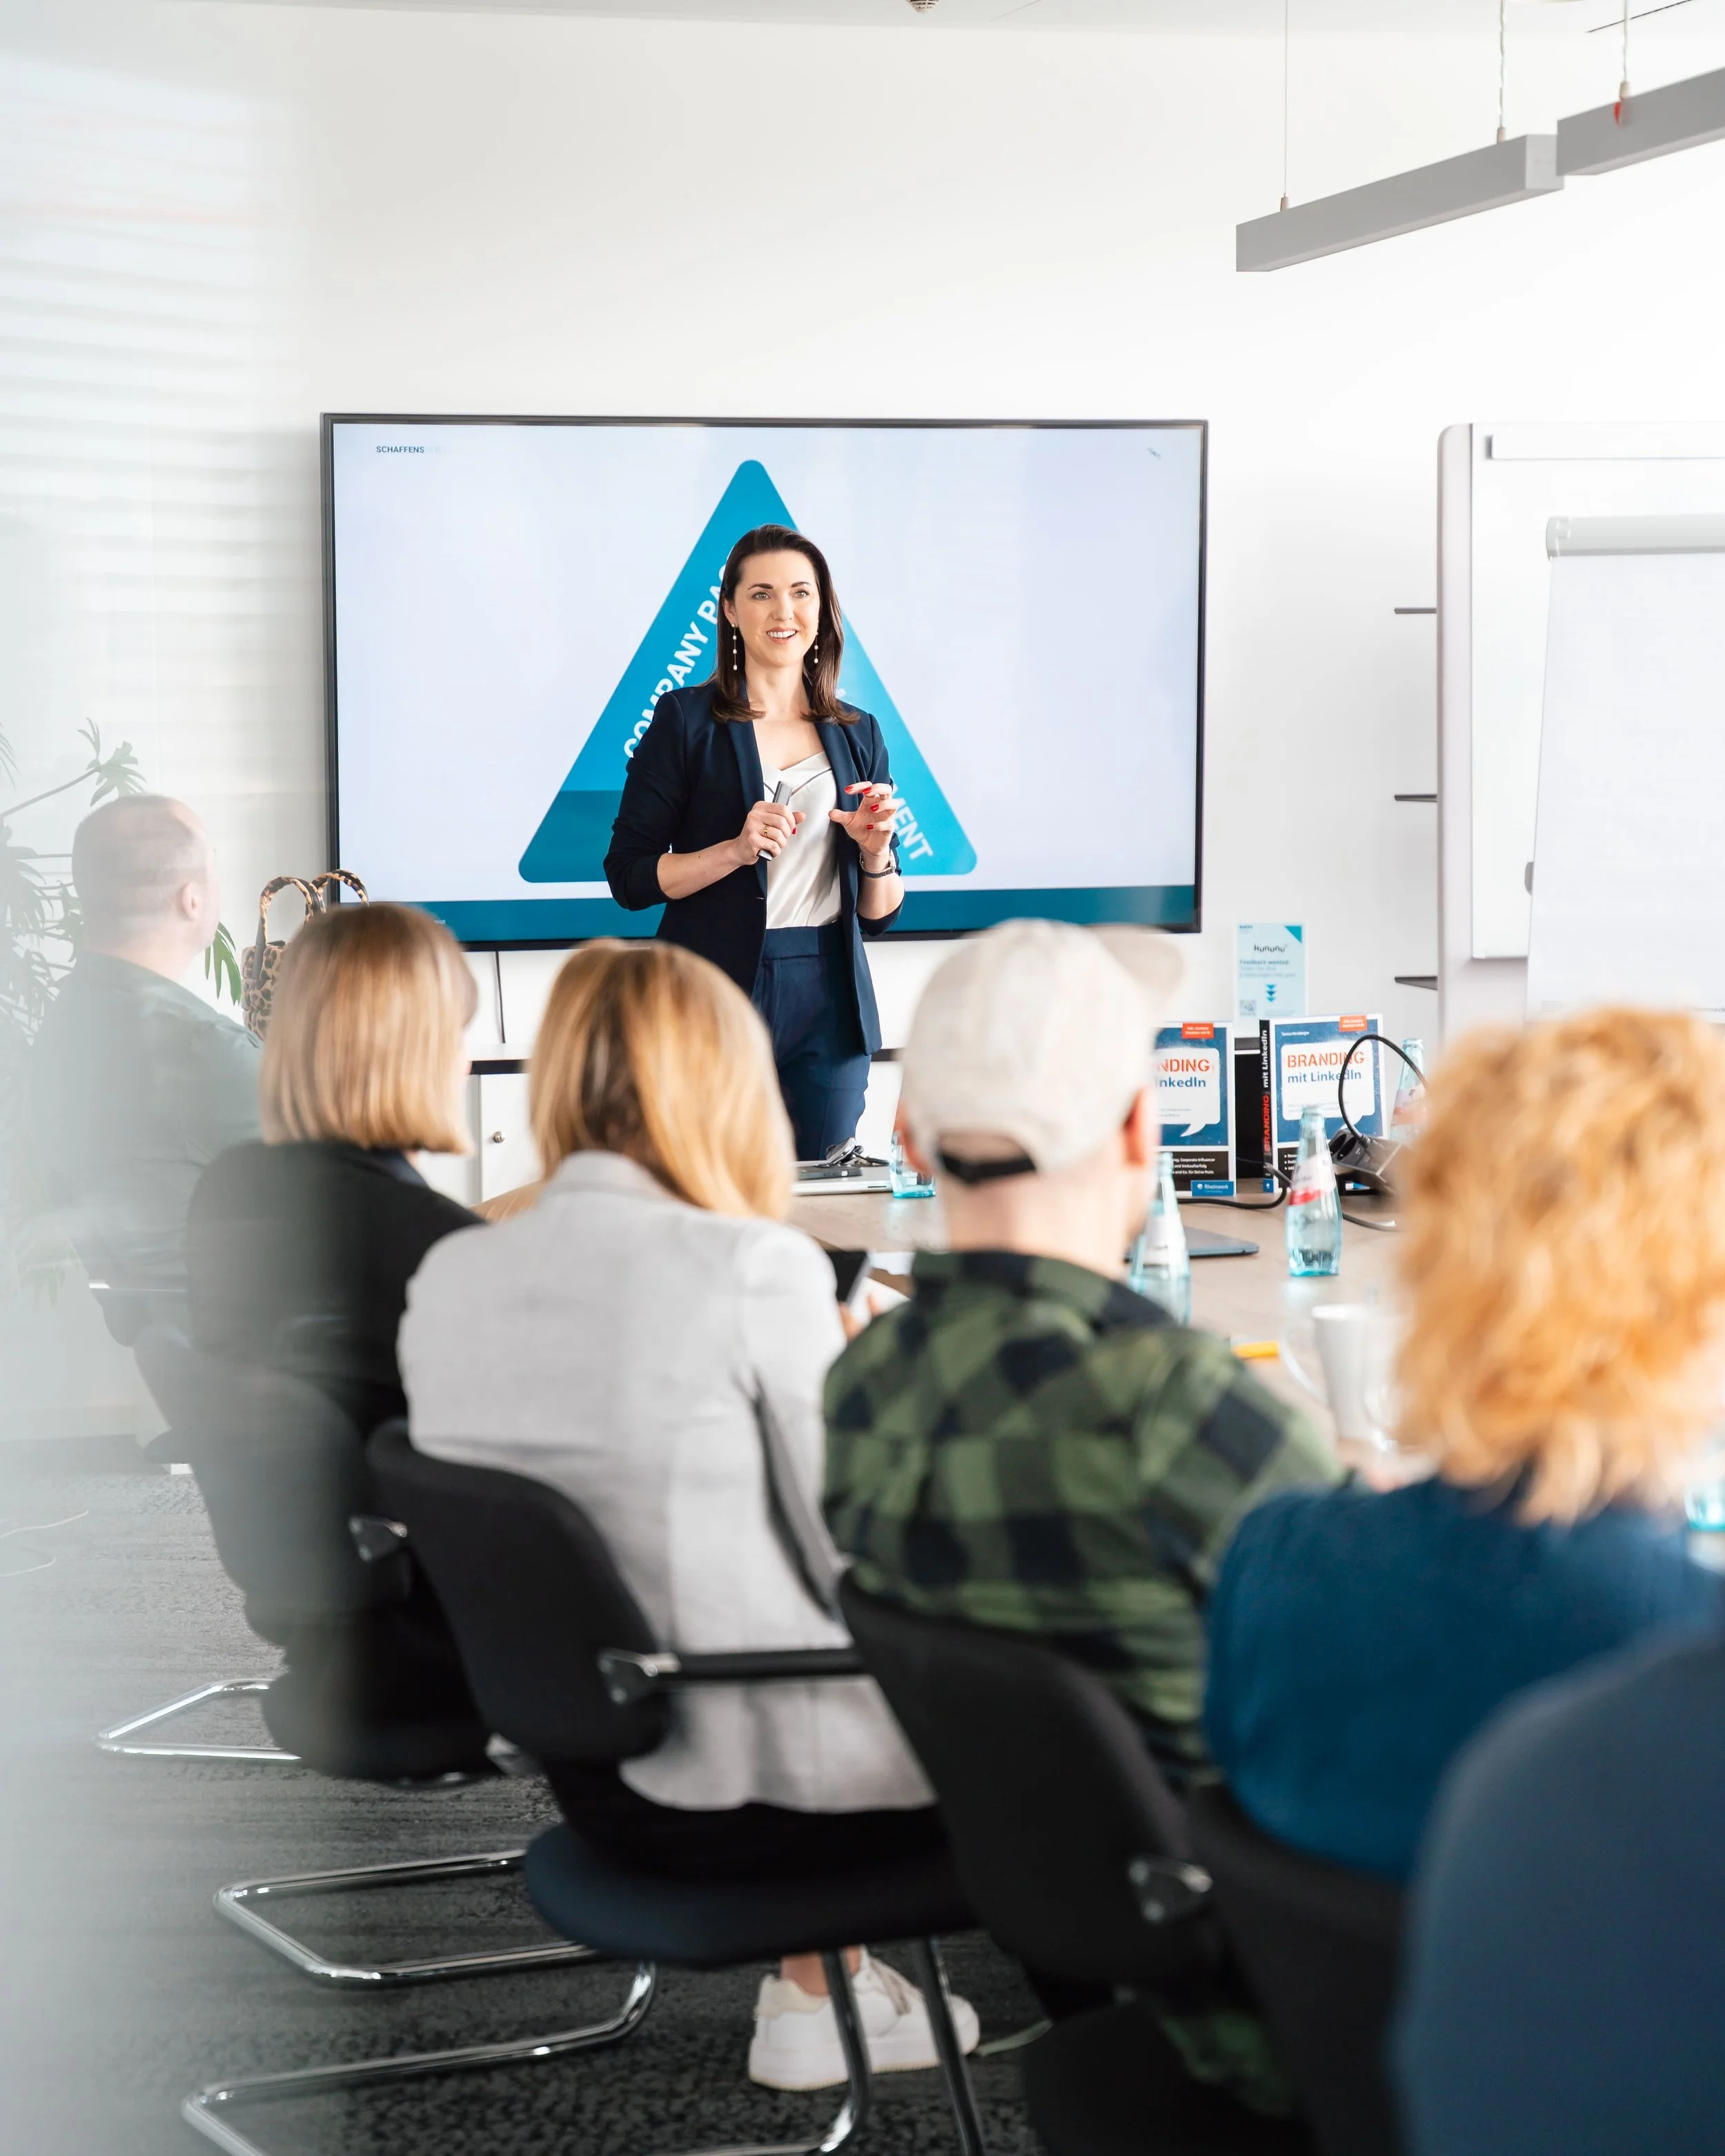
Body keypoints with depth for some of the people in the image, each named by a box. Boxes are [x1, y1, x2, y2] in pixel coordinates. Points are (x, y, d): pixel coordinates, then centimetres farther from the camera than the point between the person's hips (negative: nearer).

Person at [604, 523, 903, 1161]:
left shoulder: (856, 734, 12)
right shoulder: (687, 719, 1)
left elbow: (880, 915, 14)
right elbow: (629, 876, -4)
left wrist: (875, 849, -6)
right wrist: (737, 850, -16)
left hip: (827, 1008, 4)